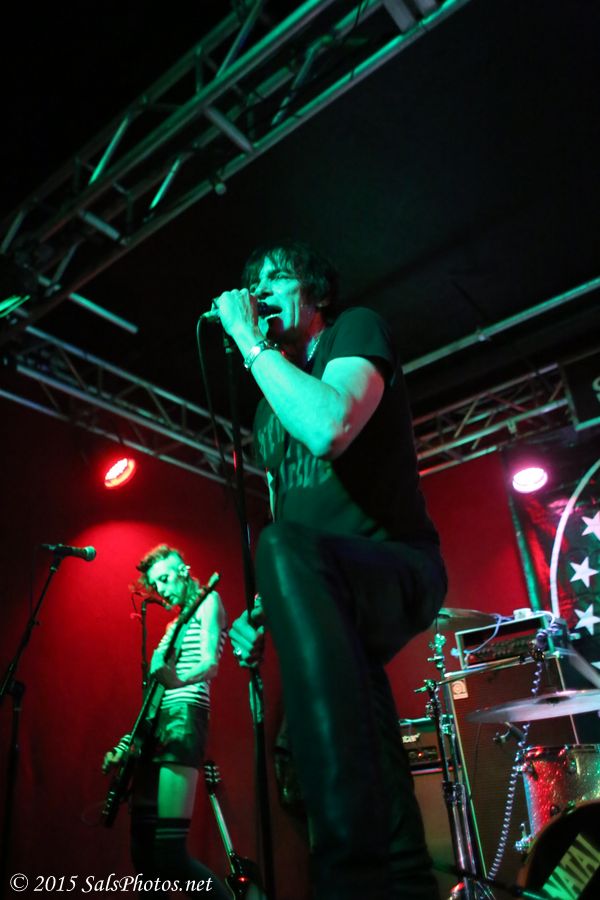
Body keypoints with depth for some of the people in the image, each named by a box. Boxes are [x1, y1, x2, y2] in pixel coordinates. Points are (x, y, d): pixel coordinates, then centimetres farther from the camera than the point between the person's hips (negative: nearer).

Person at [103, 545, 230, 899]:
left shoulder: (208, 601, 2)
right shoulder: (175, 624, 25)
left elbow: (211, 665, -14)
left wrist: (178, 680, -35)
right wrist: (126, 743, 15)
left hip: (184, 719, -9)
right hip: (156, 723, 9)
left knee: (169, 851, -16)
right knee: (143, 849, 5)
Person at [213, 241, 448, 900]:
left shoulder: (357, 328, -2)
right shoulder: (268, 410, 21)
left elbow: (327, 427, -26)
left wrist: (248, 341, -14)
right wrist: (265, 613, 7)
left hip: (401, 568, -9)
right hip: (333, 599, 9)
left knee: (283, 547, -37)